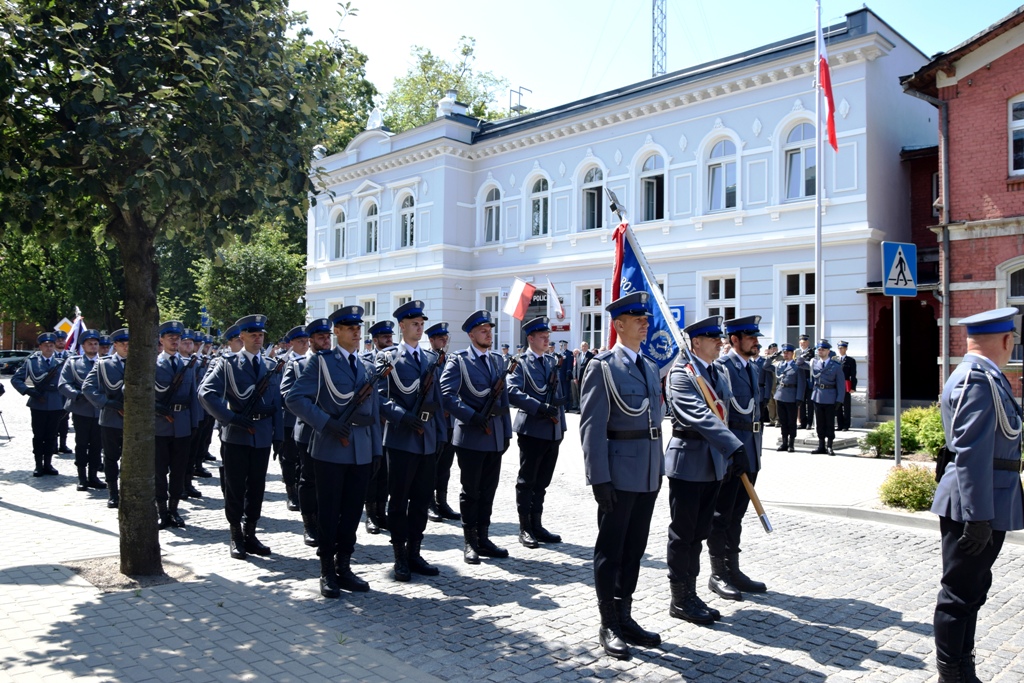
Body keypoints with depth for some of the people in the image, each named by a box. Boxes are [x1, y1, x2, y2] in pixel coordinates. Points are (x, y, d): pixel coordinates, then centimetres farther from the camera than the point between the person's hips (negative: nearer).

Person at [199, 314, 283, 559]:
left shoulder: (273, 366, 10)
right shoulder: (228, 363, -2)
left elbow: (277, 402, 9)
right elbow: (206, 392, -11)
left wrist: (278, 435, 3)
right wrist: (230, 417, -16)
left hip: (263, 435, 3)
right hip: (236, 435, -3)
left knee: (256, 487, 10)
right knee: (235, 488, 4)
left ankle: (250, 534, 22)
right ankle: (236, 537, 16)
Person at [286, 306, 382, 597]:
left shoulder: (367, 367, 15)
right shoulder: (321, 361, -1)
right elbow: (295, 398, -9)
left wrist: (377, 449, 12)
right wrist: (326, 422, -17)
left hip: (362, 451, 5)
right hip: (330, 450, -5)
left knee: (352, 512, 9)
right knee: (329, 513, 3)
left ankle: (344, 568, 20)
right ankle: (327, 571, 14)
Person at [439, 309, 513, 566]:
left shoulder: (498, 360, 14)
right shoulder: (458, 360, -5)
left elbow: (504, 398, 15)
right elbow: (446, 394, -16)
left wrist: (507, 432, 12)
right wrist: (472, 416, -22)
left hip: (495, 437, 6)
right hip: (471, 436, -5)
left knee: (488, 491, 11)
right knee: (471, 491, 4)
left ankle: (483, 539, 21)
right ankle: (470, 542, 15)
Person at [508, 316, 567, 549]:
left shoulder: (553, 361, 15)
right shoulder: (521, 362, -4)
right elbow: (513, 393, -18)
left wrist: (561, 424, 14)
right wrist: (541, 408, -24)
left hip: (553, 431, 6)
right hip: (532, 430, -6)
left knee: (542, 482, 12)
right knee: (527, 482, 4)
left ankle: (537, 525, 21)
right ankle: (525, 529, 11)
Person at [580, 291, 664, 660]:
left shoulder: (650, 366, 14)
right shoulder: (602, 366, -9)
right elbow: (592, 426, -14)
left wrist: (659, 467, 13)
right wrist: (599, 477, -18)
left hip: (648, 474, 7)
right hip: (619, 473, -7)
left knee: (634, 548, 14)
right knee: (610, 550, 5)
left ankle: (624, 616, 27)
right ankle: (609, 625, 16)